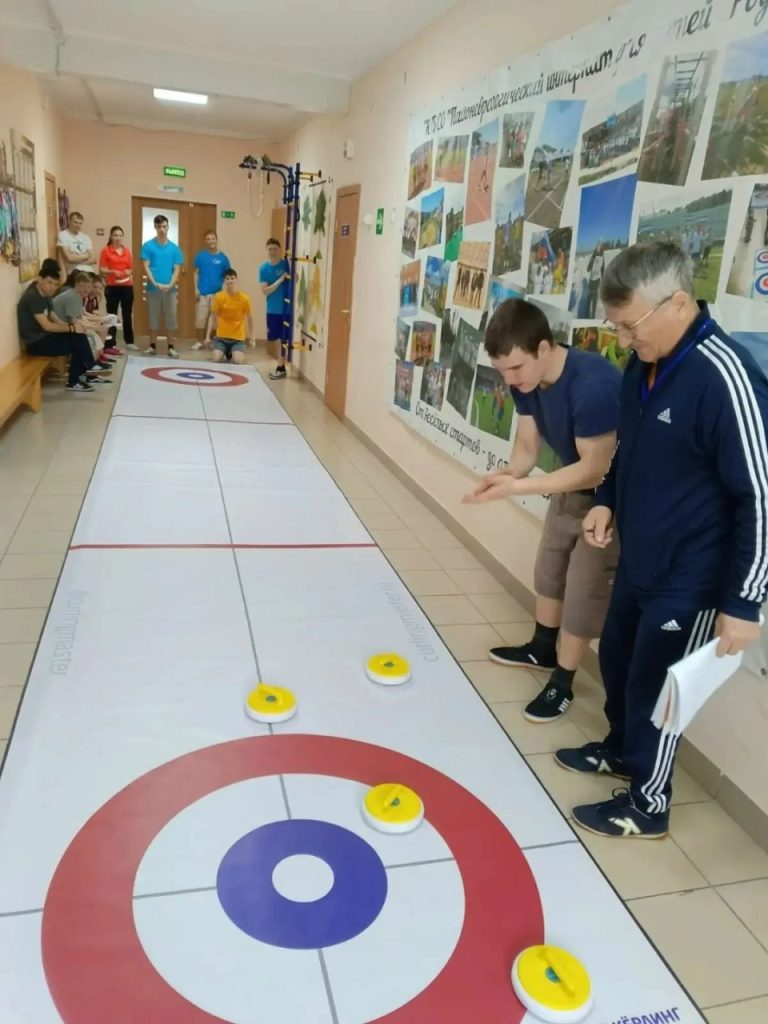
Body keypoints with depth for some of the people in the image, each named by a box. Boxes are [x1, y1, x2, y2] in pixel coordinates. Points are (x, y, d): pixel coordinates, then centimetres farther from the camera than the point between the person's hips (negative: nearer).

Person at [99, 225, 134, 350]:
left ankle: (129, 341, 19)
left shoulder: (127, 250, 10)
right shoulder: (105, 250, -1)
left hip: (127, 286, 4)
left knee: (127, 314, 9)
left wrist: (129, 272, -5)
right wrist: (112, 272, -19)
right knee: (112, 315, -2)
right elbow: (101, 270, -3)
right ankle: (112, 344, 0)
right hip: (112, 287, -3)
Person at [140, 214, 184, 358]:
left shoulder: (174, 248, 5)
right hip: (153, 288, -1)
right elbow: (146, 267, -3)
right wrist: (155, 283, -15)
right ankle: (153, 346, 14)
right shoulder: (148, 246, 1)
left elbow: (176, 269, 3)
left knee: (171, 319, 1)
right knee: (153, 318, 6)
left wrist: (170, 285, -13)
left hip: (170, 289, 1)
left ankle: (171, 347, 8)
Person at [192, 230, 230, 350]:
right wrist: (196, 289, -3)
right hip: (202, 292, -1)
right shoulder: (201, 255, 1)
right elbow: (196, 273, 4)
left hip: (217, 293, 1)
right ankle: (200, 341, 10)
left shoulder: (223, 257, 2)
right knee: (200, 318, 0)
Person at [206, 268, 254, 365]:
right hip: (221, 336, 1)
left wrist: (252, 337, 4)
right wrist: (208, 335, -4)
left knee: (239, 361, -22)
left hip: (238, 337, -1)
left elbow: (250, 318, 5)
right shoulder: (218, 297, -6)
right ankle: (226, 352, 19)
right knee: (216, 359, -18)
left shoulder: (244, 298, -6)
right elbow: (212, 317, 2)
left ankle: (232, 353, 16)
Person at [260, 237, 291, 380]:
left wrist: (290, 278, -22)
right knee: (279, 338, 12)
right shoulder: (264, 268, -2)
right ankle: (280, 366, 23)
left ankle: (281, 368, 7)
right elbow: (265, 290, -9)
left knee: (284, 339, 0)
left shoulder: (286, 264, -7)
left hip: (286, 308, -3)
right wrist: (280, 279, -20)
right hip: (272, 309, 3)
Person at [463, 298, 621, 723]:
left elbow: (595, 468, -33)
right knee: (550, 566, 21)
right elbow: (527, 445, -7)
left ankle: (561, 683, 16)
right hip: (573, 484, 9)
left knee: (585, 588, -1)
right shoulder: (526, 380, -12)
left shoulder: (593, 385, -37)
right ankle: (542, 647, 43)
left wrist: (518, 487, -39)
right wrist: (508, 474, -29)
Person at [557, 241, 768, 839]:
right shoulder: (643, 366, 1)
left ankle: (648, 806, 30)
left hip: (689, 577, -8)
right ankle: (620, 750, 48)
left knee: (654, 687, 7)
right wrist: (608, 499, 4)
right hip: (637, 561, 8)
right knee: (617, 658, 23)